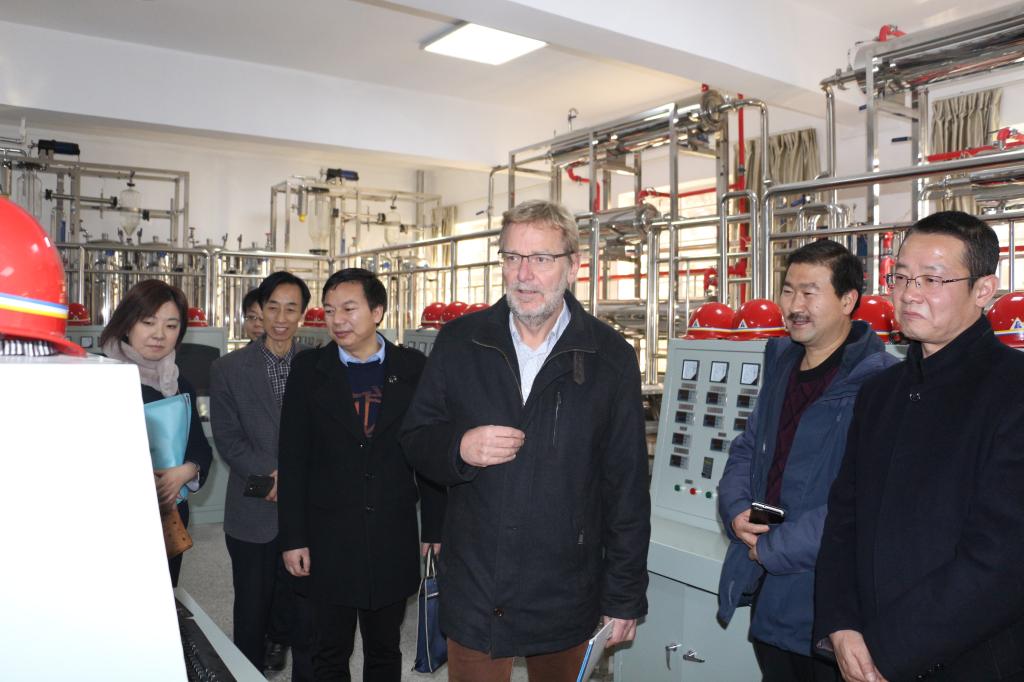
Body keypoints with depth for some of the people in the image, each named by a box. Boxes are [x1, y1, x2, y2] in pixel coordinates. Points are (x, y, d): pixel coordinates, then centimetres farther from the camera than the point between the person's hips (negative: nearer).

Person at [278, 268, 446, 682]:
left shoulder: (413, 368, -1)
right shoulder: (309, 369, 0)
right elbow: (293, 459, -1)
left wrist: (435, 528, 1)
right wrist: (293, 538, -3)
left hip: (394, 536, 0)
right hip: (329, 536, 0)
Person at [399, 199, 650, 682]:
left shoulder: (610, 356, -5)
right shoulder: (459, 342, 0)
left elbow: (627, 486, -2)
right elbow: (415, 439, 6)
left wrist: (625, 597, 0)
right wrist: (459, 448, -17)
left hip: (565, 598, -1)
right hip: (473, 590, 1)